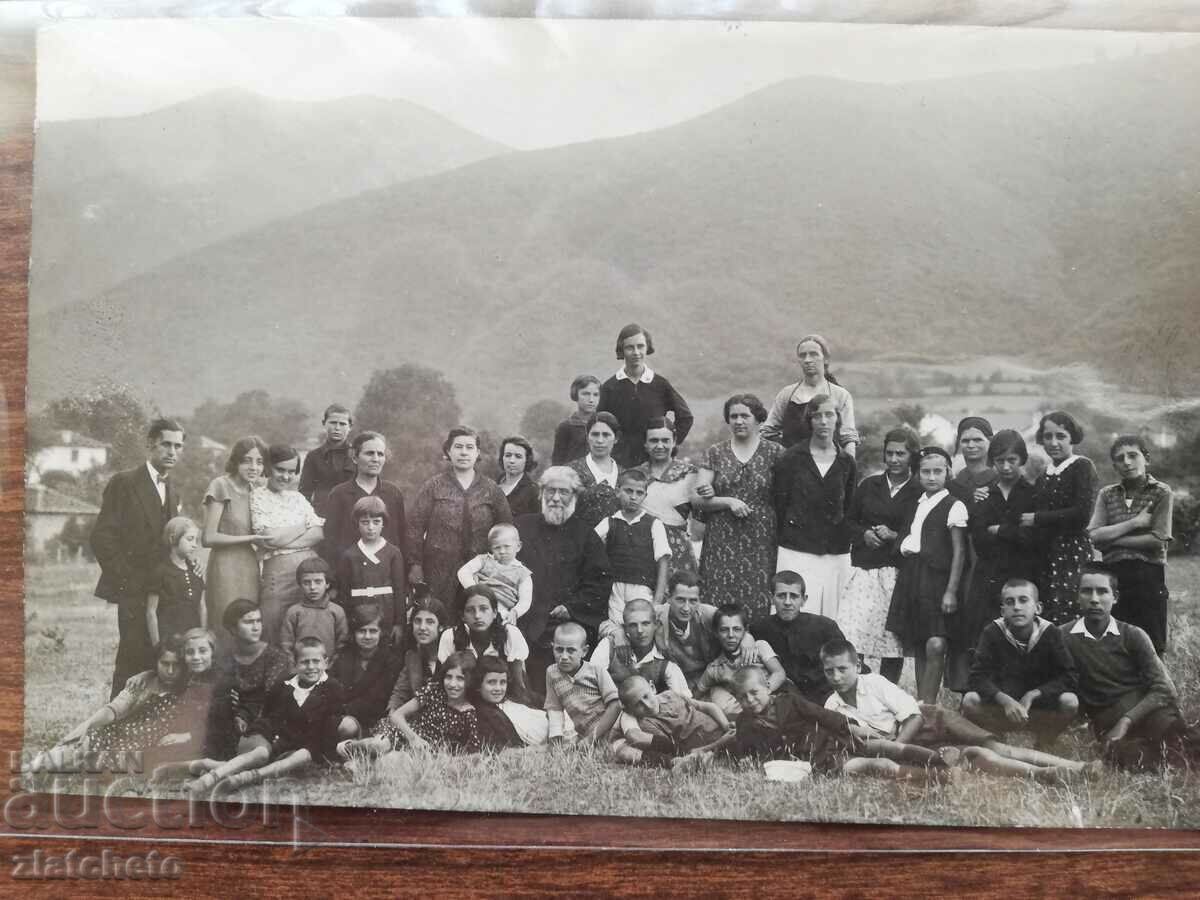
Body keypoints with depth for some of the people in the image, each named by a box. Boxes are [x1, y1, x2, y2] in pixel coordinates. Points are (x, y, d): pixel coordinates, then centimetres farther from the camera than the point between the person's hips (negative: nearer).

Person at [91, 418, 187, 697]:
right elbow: (102, 537, -10)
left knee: (158, 663, 3)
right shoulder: (124, 483, -5)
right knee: (134, 661, -7)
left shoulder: (170, 490, 17)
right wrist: (125, 579, -13)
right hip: (135, 591, -6)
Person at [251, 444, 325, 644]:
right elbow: (269, 537, -10)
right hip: (278, 572, -4)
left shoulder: (297, 497, 16)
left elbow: (320, 533, 3)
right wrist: (307, 524, 0)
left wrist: (283, 538, -10)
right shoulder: (258, 496, 3)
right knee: (275, 631, -2)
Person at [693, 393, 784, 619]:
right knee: (719, 605, -3)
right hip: (722, 543, 1)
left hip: (761, 544, -1)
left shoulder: (774, 453, 5)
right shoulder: (715, 453, 9)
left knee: (758, 604, -5)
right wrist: (727, 501, -11)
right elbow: (696, 500, 6)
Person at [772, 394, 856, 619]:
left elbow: (848, 508, 15)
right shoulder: (792, 459, 2)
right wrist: (787, 534, 4)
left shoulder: (846, 463, 9)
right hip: (797, 551, -2)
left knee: (830, 619, 2)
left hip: (836, 554, 3)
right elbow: (778, 503, 4)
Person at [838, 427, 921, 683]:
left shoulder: (919, 492, 3)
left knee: (893, 641, 2)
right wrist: (864, 534, -3)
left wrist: (895, 536, -14)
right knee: (850, 636, -9)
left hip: (898, 573, -2)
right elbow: (849, 520, 16)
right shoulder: (869, 485, 13)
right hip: (864, 569, 2)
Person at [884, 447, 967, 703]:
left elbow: (959, 551, -6)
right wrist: (905, 545, 2)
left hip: (936, 578, -6)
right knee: (917, 647, 9)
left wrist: (951, 590, -11)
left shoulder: (954, 506, -3)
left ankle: (927, 705, -6)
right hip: (910, 576, 6)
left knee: (935, 646, -14)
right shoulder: (915, 504, 16)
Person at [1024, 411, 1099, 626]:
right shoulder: (1044, 475, 18)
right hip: (1044, 555, 6)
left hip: (1072, 552, -6)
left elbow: (1082, 514, -13)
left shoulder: (1082, 467, -2)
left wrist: (1037, 519, -9)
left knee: (1064, 619, -13)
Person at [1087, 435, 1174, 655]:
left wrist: (1112, 539, -6)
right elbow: (1094, 535, -2)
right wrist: (1135, 522, -9)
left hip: (1149, 575, -3)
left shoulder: (1161, 493, 2)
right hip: (1113, 576, 3)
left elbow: (1158, 539, -9)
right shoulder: (1107, 494, 12)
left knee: (1151, 647, -1)